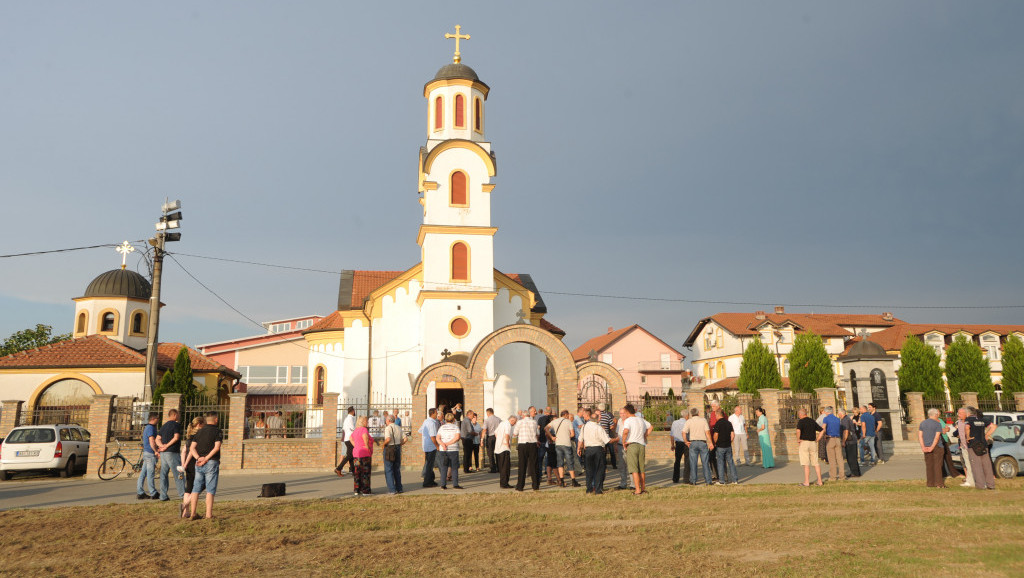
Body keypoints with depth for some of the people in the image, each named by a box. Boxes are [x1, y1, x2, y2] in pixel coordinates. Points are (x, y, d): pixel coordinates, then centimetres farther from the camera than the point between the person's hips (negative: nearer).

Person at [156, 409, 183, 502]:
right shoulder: (176, 425, -7)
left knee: (163, 474, 8)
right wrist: (167, 446, -13)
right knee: (178, 473, -1)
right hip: (172, 452, -7)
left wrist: (162, 446, -6)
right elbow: (176, 437, -19)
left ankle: (163, 496, 8)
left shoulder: (163, 426, 17)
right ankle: (182, 493, 2)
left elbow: (158, 439, 9)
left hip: (163, 453, 7)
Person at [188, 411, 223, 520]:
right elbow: (216, 447, -16)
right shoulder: (218, 431, -4)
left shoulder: (199, 432, 13)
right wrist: (206, 459, -14)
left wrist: (199, 458, -7)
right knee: (210, 490, -2)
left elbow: (192, 447, 4)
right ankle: (209, 514, -3)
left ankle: (193, 513, 11)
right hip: (211, 463, -5)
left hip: (199, 463, 5)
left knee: (196, 489, 11)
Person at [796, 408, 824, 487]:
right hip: (813, 443, 5)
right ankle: (820, 481, 11)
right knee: (816, 463, 11)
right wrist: (817, 440, 13)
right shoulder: (813, 421, 12)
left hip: (804, 443, -5)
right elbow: (822, 431, 14)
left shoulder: (801, 421, -7)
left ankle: (807, 482, -2)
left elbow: (798, 430, -26)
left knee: (806, 464, -4)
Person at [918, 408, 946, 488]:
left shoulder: (922, 423, 8)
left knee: (929, 465, 8)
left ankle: (930, 483, 10)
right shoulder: (938, 424, -6)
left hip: (926, 447, 4)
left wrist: (923, 447, -3)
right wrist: (932, 447, -15)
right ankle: (939, 483, -1)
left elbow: (920, 435, 2)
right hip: (937, 447, -4)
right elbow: (937, 437, -15)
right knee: (937, 465, -1)